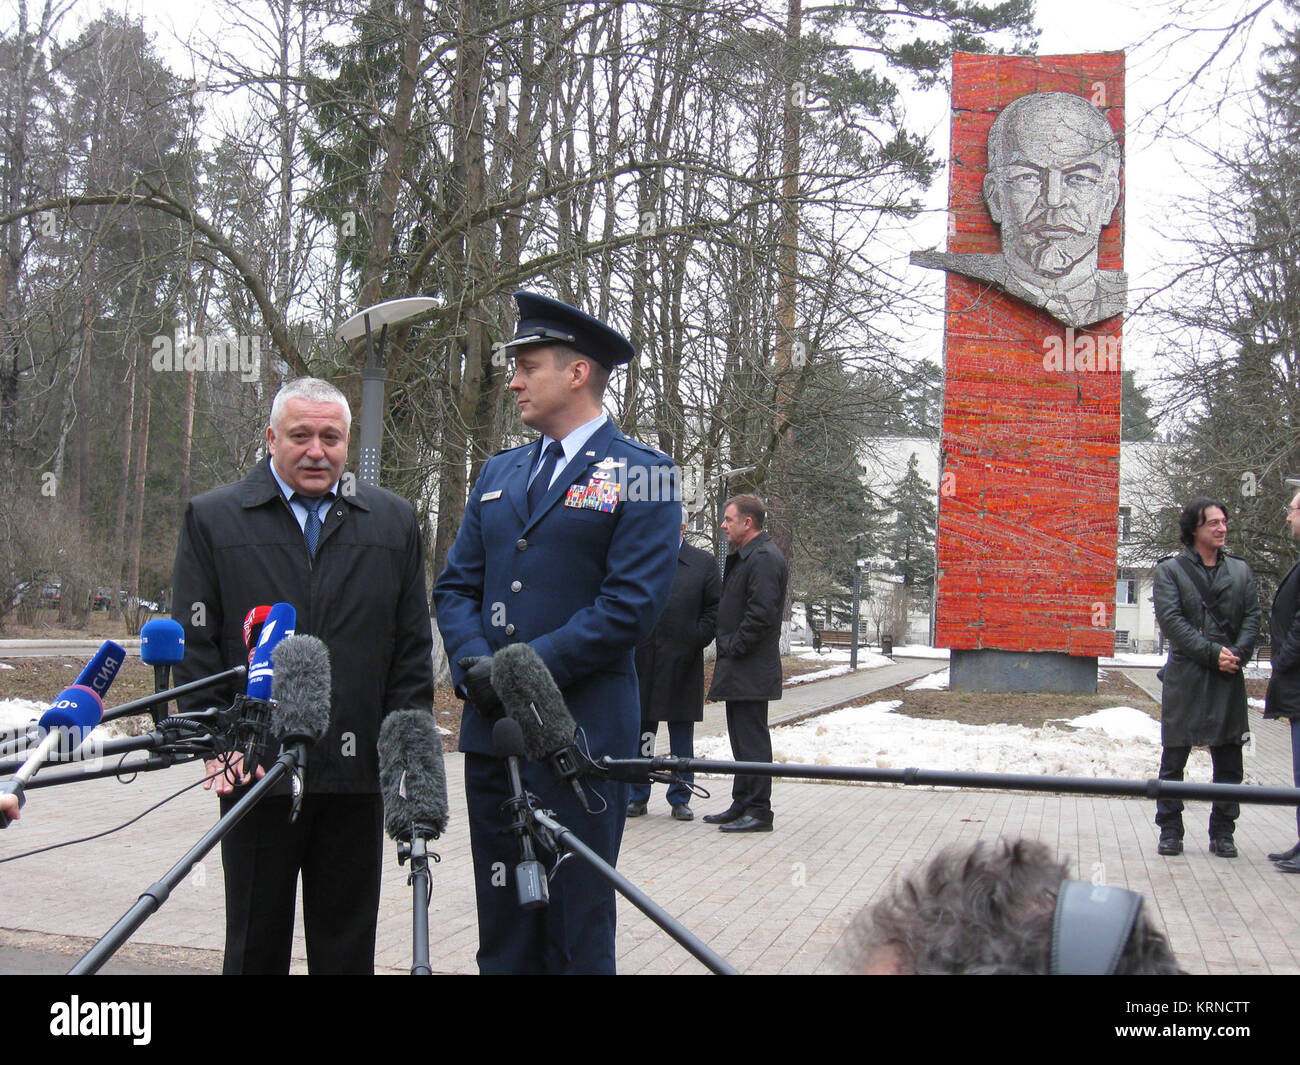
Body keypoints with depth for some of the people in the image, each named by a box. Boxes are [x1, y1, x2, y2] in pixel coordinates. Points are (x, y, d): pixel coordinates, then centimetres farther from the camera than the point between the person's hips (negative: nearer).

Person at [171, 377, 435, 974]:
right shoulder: (212, 519, 5)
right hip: (253, 765, -1)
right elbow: (192, 644, 1)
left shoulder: (394, 521, 9)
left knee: (348, 945, 10)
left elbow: (413, 647, 9)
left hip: (357, 770, 2)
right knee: (256, 944, 9)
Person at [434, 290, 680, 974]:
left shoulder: (641, 475, -3)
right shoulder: (498, 474, 18)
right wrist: (475, 664, -5)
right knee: (501, 929, 12)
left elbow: (632, 606, -12)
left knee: (576, 930, 1)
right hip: (492, 731, 6)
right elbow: (456, 586, 14)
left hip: (581, 735, -6)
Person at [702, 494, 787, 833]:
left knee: (751, 739, -6)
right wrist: (726, 649, 15)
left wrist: (733, 648, -15)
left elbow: (761, 614, -23)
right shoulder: (743, 556, 18)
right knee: (742, 739, 15)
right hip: (738, 670, 10)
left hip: (750, 670, -10)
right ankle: (741, 806, 23)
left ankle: (758, 811, -1)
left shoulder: (765, 558, -15)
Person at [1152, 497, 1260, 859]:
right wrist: (1212, 653, -15)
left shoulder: (1240, 571, 13)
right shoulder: (1170, 570, 2)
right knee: (1174, 757, 3)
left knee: (1228, 760, 6)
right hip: (1184, 677, -3)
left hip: (1229, 679, 3)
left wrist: (1237, 654, -12)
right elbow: (1171, 620, -9)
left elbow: (1252, 617, 5)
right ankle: (1170, 831, 12)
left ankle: (1222, 832, 15)